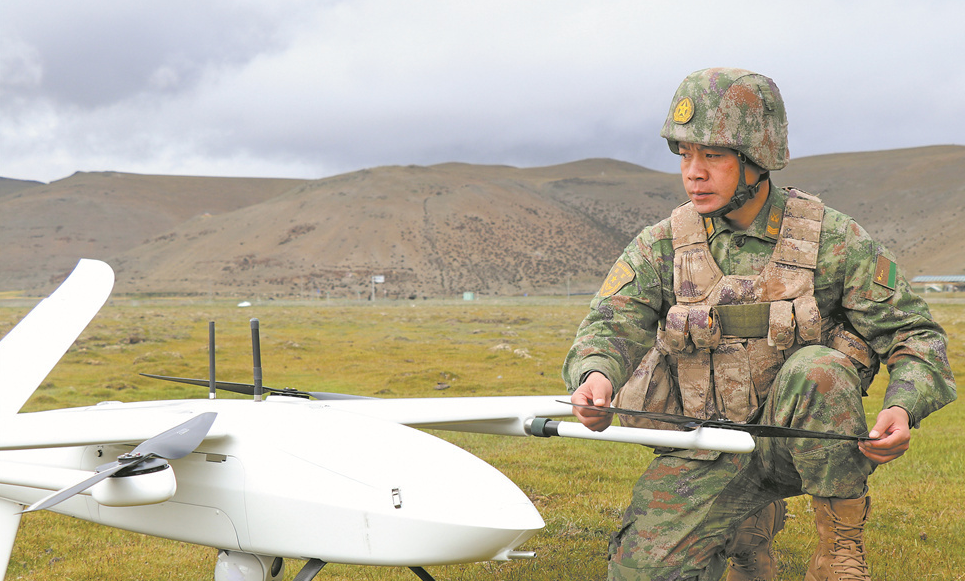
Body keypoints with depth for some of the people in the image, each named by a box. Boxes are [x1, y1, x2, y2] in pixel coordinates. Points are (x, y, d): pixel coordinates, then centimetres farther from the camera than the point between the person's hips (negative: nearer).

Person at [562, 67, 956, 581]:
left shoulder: (830, 239, -7)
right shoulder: (661, 246, -1)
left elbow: (915, 334, -4)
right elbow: (612, 325, -13)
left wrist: (903, 409, -25)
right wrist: (596, 375, -38)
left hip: (796, 440, -2)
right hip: (704, 455, 3)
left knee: (816, 368, -33)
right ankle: (748, 528, 19)